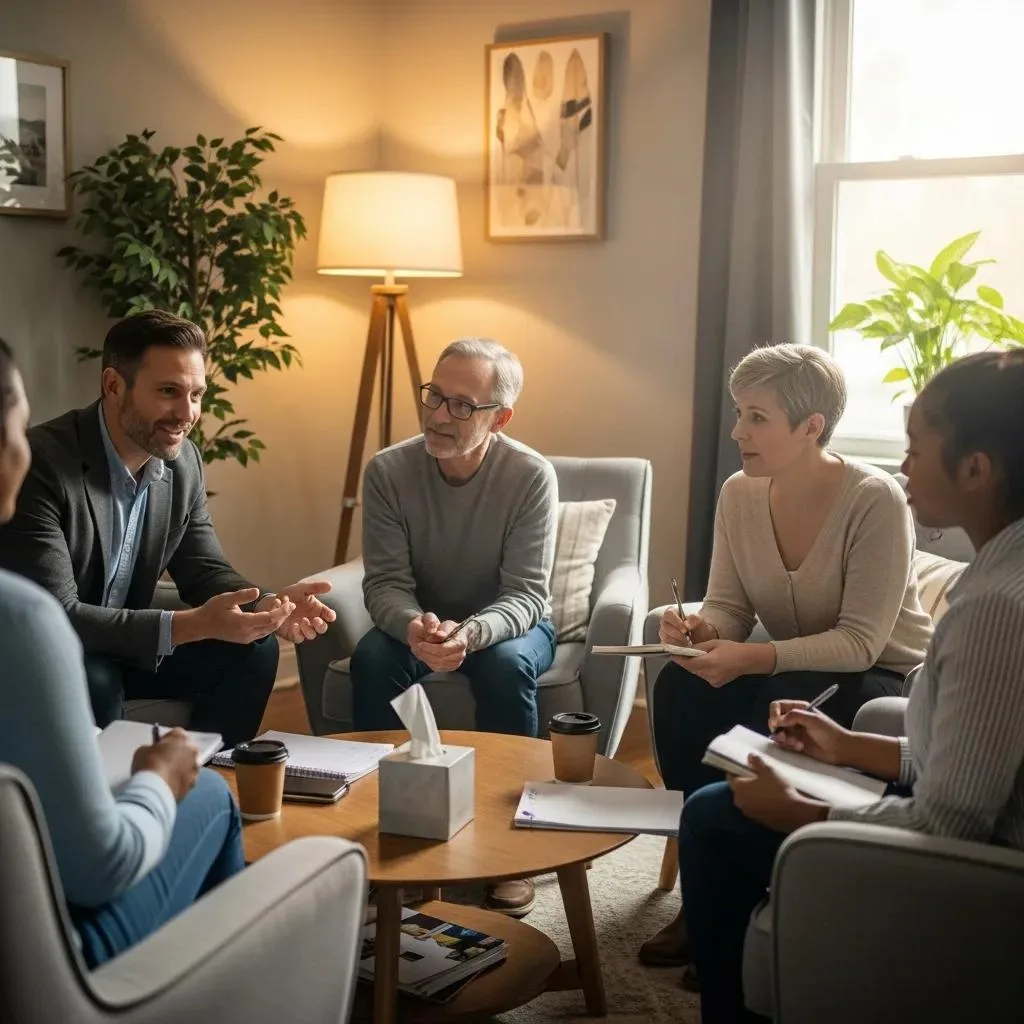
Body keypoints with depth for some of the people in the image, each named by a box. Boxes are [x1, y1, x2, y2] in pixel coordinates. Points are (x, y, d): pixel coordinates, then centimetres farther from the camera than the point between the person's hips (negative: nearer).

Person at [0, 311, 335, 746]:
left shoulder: (184, 460, -4)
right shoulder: (41, 463, -27)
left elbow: (204, 570, 2)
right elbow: (53, 617, -31)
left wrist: (267, 605, -20)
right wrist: (193, 625, -36)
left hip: (122, 646, 7)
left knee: (251, 649, -8)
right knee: (91, 680, -35)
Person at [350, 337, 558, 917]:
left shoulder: (532, 476, -20)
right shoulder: (388, 471, -15)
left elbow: (526, 593, -22)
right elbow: (386, 582, -16)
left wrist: (470, 633, -44)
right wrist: (413, 626, -40)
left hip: (506, 624, -1)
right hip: (416, 620, 2)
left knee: (506, 665, -34)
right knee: (372, 656, -30)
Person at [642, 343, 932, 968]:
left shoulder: (876, 501, -23)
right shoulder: (739, 495, -5)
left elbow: (859, 643, -26)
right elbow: (730, 608, -1)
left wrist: (752, 659, -38)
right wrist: (701, 630, -26)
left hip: (883, 679, -5)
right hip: (789, 672, 5)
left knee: (778, 713, -34)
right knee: (679, 688, -22)